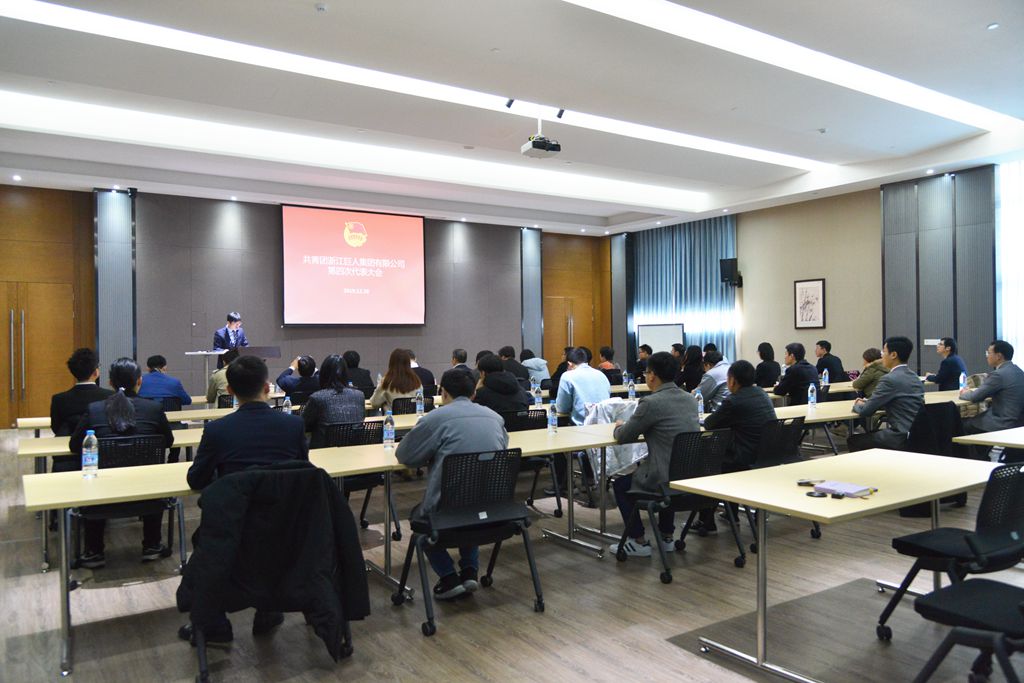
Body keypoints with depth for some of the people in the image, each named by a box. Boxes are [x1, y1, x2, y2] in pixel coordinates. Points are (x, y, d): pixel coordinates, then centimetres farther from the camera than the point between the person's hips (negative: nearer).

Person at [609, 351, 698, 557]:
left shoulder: (651, 403, -16)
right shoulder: (690, 399, 7)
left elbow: (623, 437, -7)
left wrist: (619, 426, 16)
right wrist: (631, 425, 27)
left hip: (665, 478, -7)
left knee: (620, 484, 18)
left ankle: (638, 542, 19)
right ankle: (667, 537, 38)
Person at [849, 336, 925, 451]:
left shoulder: (890, 379, -16)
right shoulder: (914, 376, 12)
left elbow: (866, 411, -12)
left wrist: (857, 405, 10)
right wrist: (868, 402, 19)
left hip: (902, 439, -9)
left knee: (853, 440, 1)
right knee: (869, 434, 24)